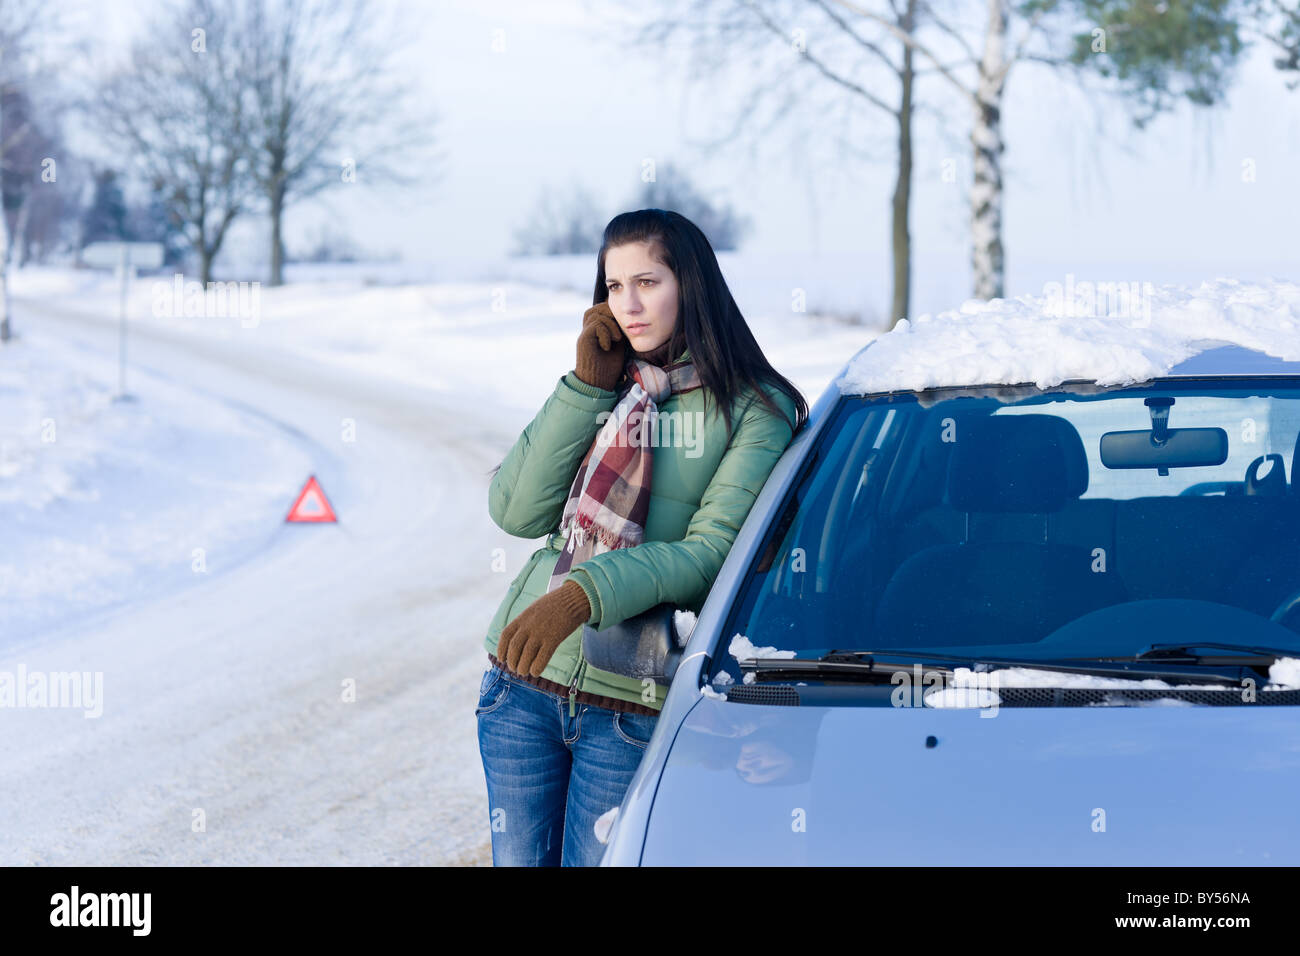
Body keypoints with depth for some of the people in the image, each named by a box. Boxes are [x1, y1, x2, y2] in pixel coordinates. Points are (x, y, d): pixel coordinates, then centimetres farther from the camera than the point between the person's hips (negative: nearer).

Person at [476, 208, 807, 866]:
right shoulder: (598, 384, 13)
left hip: (633, 706, -4)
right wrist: (589, 385, -4)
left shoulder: (755, 409, -3)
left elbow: (712, 552, -14)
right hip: (522, 680, 5)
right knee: (518, 861, 8)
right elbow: (515, 512, 2)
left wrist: (586, 593, -28)